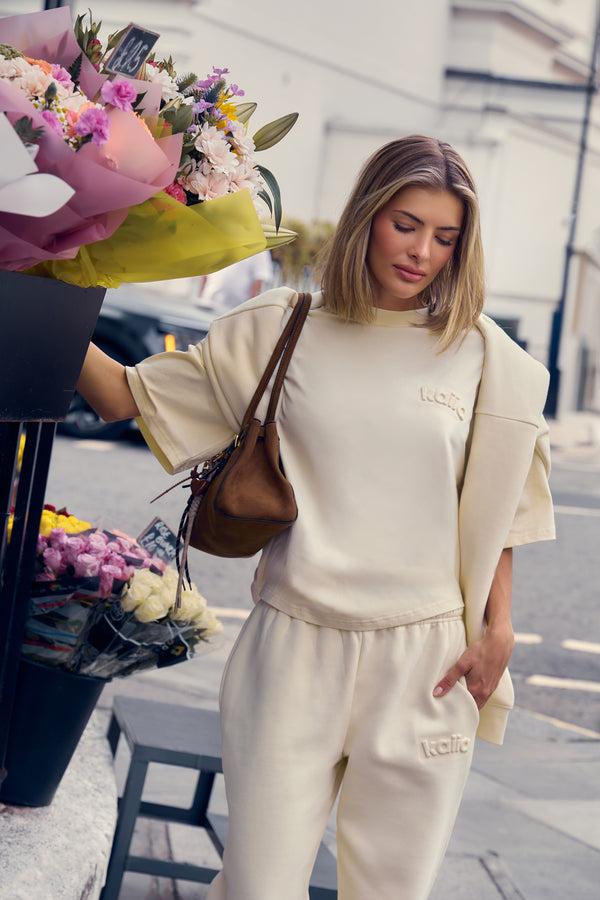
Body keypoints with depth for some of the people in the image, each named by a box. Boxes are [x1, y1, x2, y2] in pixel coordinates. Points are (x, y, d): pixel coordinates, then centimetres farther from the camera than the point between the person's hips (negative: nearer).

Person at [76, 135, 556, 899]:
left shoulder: (477, 352, 4)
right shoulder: (281, 330, 4)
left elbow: (495, 508, 10)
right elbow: (129, 395, 5)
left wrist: (496, 631, 4)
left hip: (424, 661, 0)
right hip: (294, 654, 0)